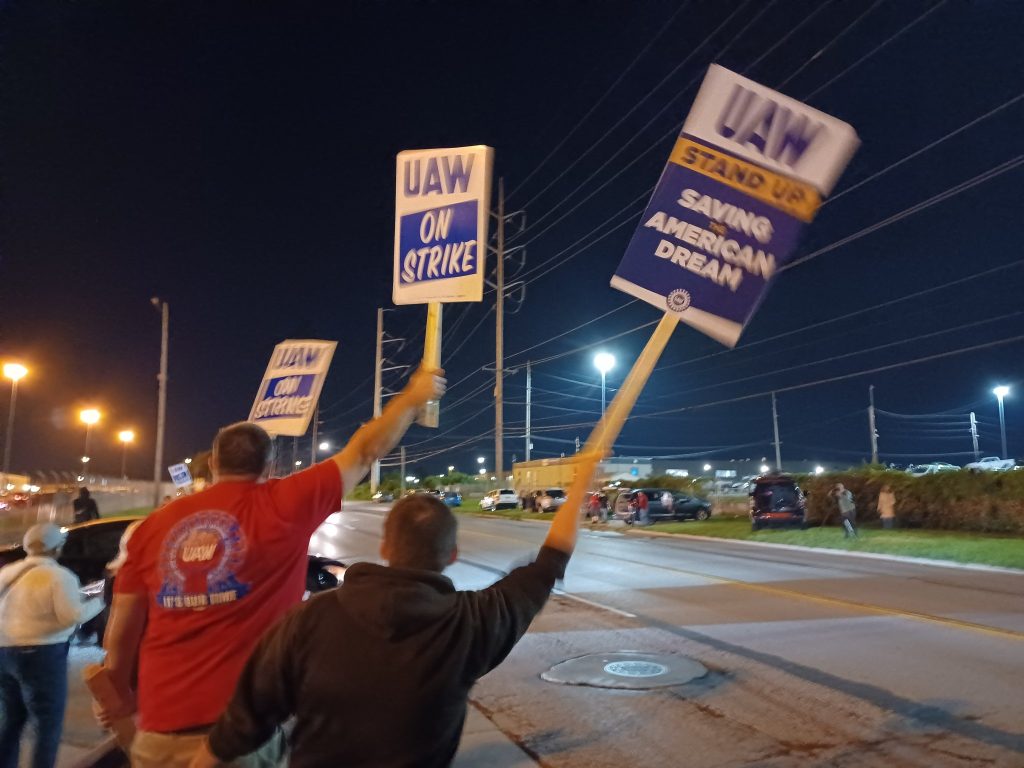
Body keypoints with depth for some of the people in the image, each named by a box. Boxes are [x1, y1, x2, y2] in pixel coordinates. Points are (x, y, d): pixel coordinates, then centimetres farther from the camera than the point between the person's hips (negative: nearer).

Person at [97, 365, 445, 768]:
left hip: (161, 730, 4)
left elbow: (119, 639, 8)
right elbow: (364, 452, 3)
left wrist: (126, 699, 26)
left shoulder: (154, 525, 3)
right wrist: (415, 395, 16)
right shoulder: (282, 506, -6)